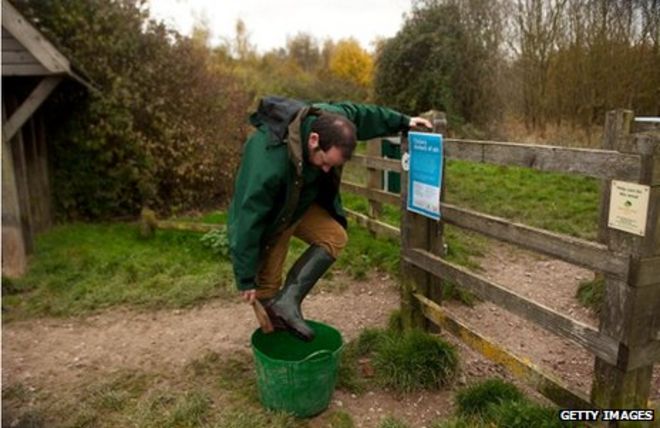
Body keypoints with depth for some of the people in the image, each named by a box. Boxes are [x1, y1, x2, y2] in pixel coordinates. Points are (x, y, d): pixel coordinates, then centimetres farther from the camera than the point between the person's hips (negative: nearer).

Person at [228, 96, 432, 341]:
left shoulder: (330, 120, -24)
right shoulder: (269, 162, -43)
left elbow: (361, 114, 0)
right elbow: (248, 221, -36)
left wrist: (402, 122, 5)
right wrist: (246, 278, -28)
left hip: (302, 201, 7)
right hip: (268, 214, -6)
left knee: (335, 237, -9)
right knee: (267, 286, -6)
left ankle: (288, 302, -12)